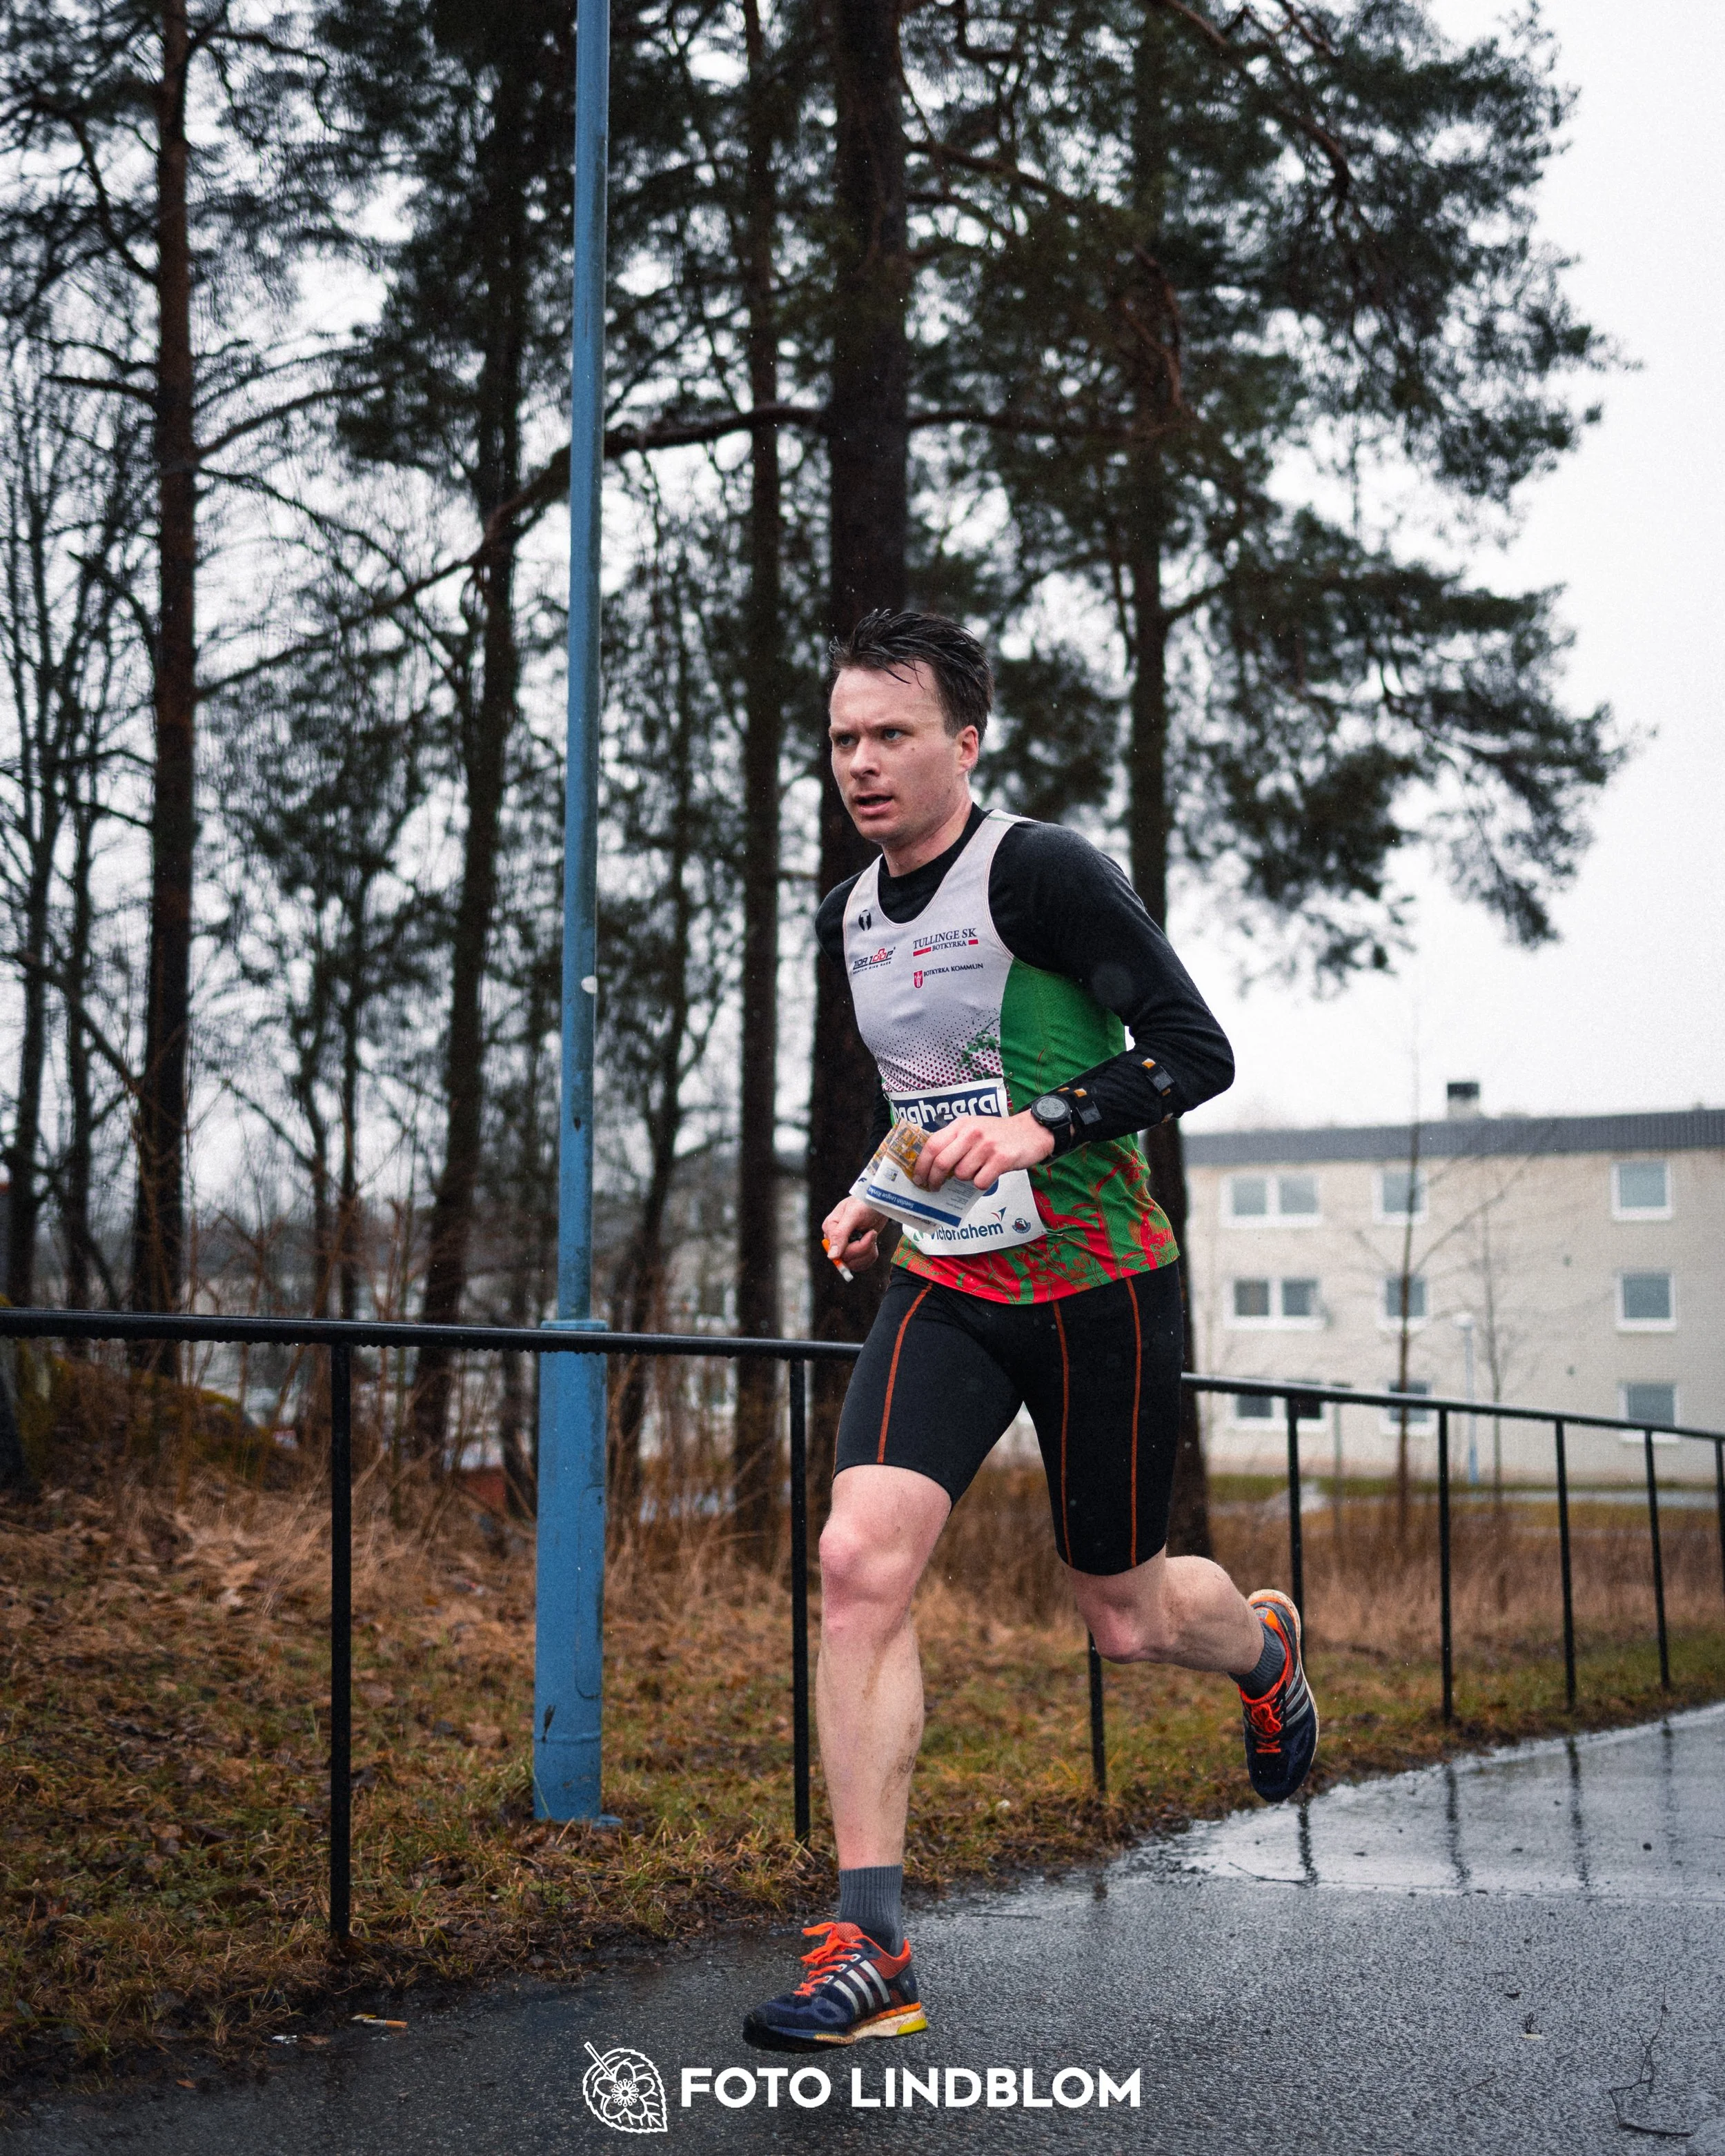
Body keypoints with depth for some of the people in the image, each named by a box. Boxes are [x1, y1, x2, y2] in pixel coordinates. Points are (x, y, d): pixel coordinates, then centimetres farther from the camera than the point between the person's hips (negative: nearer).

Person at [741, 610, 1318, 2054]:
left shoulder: (1041, 871, -14)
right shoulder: (850, 919, 8)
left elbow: (1196, 1052, -16)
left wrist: (1039, 1125, -29)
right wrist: (881, 1195, 9)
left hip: (1100, 1282, -5)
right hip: (947, 1284, 5)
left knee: (1126, 1617, 9)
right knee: (861, 1561, -17)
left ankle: (1265, 1646, 48)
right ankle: (872, 1951, -13)